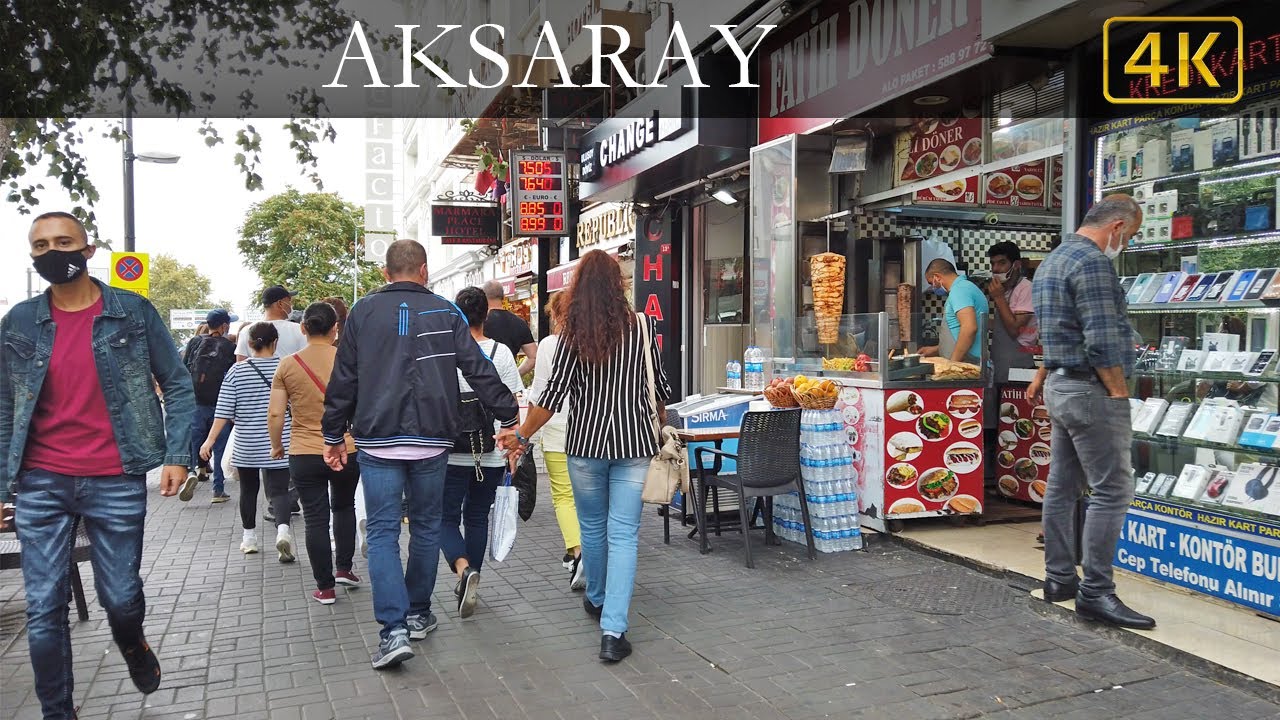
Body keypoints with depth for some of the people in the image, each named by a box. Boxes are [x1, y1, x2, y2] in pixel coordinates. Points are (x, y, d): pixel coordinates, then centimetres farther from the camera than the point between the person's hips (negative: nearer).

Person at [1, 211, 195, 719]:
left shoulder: (134, 312, -1)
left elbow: (177, 386, 3)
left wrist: (177, 455, -7)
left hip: (116, 484, -2)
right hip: (41, 486, 2)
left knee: (121, 597, 8)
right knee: (43, 610, 3)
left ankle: (134, 648, 43)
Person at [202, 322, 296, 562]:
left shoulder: (237, 371, -2)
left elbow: (224, 410, -4)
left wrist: (211, 439, 2)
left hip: (246, 446, 1)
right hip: (278, 445, -1)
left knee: (248, 490, 17)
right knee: (278, 490, -2)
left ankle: (249, 539, 27)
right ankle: (283, 529, -26)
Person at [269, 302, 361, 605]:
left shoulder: (288, 365, -4)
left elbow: (275, 414, -4)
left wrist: (276, 445, 12)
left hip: (304, 454, 0)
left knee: (315, 518, 7)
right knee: (344, 506, 24)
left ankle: (325, 587, 13)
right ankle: (344, 569, 24)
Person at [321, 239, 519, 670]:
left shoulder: (363, 312, 4)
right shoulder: (445, 312, 2)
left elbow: (343, 381, 6)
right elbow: (479, 371, -1)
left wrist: (333, 436, 15)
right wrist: (509, 417, 5)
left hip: (377, 441, 0)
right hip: (430, 441, 1)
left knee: (383, 533, 2)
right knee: (426, 527, 15)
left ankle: (394, 630, -9)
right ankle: (418, 615, 26)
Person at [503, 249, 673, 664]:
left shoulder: (573, 332, -6)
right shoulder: (642, 326, -2)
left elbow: (554, 393, -9)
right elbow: (658, 384, 6)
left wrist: (521, 436, 1)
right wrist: (661, 417, 26)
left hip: (585, 443, 1)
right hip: (633, 443, 0)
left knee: (592, 525, 20)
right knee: (623, 534, 1)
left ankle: (597, 600, 40)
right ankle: (613, 630, -6)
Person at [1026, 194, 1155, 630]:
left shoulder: (1052, 261, 17)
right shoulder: (1093, 263, -16)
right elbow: (1103, 343, -21)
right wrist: (1121, 395, -13)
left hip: (1061, 386, 11)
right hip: (1091, 390, -10)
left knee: (1063, 486, 12)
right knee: (1112, 490, -7)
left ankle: (1059, 579, 19)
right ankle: (1096, 593, -4)